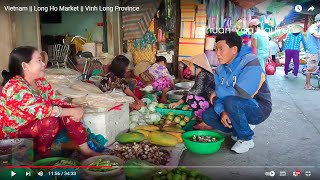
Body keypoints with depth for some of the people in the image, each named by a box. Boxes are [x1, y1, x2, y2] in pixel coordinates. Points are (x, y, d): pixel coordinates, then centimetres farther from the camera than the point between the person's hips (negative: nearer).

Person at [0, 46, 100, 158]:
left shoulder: (40, 81, 0)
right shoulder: (16, 87, -28)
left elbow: (55, 101, 2)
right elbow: (39, 111, -35)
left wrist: (74, 109, -18)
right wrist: (72, 112, -30)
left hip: (35, 122, 8)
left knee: (69, 116, -8)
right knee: (50, 122, -32)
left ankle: (86, 151, 1)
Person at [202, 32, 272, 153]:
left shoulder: (250, 64, -23)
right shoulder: (221, 69, 0)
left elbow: (241, 93, -34)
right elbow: (219, 96, -2)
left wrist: (218, 91, -18)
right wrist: (222, 112, -23)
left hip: (258, 109, -7)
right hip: (238, 107, 7)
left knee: (231, 101, -35)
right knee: (207, 116, -6)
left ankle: (246, 139, -12)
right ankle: (241, 129, 11)